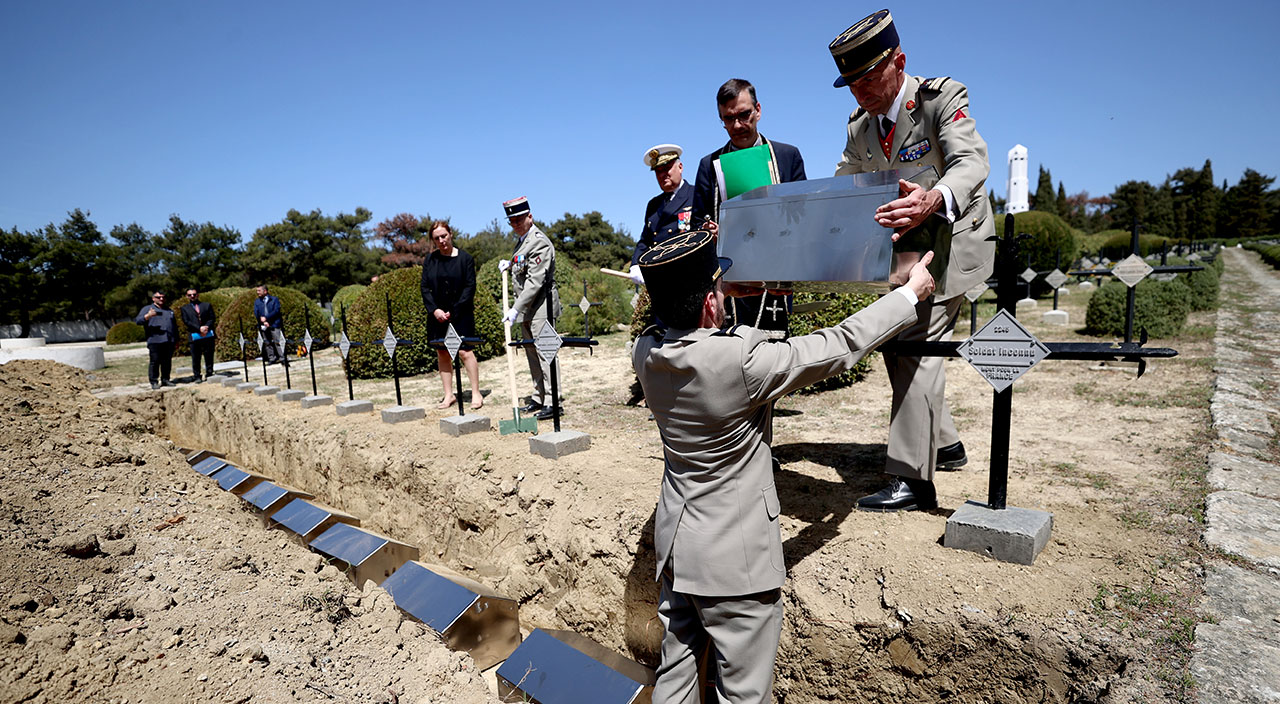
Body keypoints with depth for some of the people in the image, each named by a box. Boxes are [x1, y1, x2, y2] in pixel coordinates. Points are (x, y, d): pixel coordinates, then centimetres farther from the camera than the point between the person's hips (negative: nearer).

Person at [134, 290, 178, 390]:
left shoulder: (169, 311, 25)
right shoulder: (147, 309, 9)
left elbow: (175, 325, 28)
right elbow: (138, 321, -3)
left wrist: (176, 339, 22)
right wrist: (147, 316, -22)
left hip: (169, 341, 5)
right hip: (155, 341, -4)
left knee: (167, 362, 5)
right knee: (154, 362, -5)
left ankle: (165, 380, 12)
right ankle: (154, 382, -2)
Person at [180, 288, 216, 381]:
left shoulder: (207, 305, 17)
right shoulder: (185, 308, 13)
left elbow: (211, 319, 8)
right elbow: (186, 322, 0)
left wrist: (206, 327, -11)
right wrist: (199, 328, -12)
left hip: (208, 334, 1)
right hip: (195, 336, -1)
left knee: (209, 356, 2)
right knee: (195, 358, -1)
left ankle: (209, 374, 10)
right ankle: (197, 376, 4)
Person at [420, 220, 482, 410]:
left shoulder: (465, 258, -2)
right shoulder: (430, 260, 7)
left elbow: (470, 287, -6)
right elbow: (425, 287, 6)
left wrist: (453, 311, -12)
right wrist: (434, 310, -9)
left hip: (460, 314, -4)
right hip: (437, 314, 4)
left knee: (464, 351, -9)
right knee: (442, 354, 6)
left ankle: (476, 393, 0)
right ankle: (449, 395, 15)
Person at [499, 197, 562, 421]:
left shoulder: (540, 242, -16)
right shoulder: (523, 240, 15)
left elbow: (535, 282, -23)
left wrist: (515, 309, -26)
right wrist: (510, 265, 13)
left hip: (540, 307, -10)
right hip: (526, 309, 10)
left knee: (544, 353, -8)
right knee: (532, 354, 13)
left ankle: (552, 402, -3)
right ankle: (539, 397, 21)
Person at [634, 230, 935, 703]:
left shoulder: (646, 353, -9)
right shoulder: (741, 362, -28)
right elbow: (839, 347, -17)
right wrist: (910, 293, -2)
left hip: (675, 544, 7)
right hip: (732, 560, -7)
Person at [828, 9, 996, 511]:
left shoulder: (943, 98, -15)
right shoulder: (860, 127, 4)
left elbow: (972, 162, -30)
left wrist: (934, 199, -52)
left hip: (951, 242, -8)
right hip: (905, 249, 8)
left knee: (917, 347, -15)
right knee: (895, 343, 12)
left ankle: (912, 479, -10)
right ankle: (944, 444, 29)